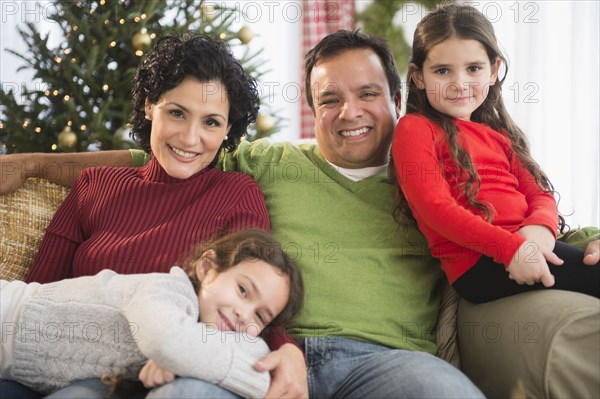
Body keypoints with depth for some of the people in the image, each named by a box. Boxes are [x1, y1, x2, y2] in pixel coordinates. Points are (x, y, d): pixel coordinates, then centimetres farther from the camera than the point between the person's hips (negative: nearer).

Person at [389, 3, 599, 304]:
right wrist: (511, 247, -20)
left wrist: (540, 226, -10)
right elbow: (436, 208, -10)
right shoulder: (415, 129, 2)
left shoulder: (498, 133, 25)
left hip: (523, 247, 7)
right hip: (478, 264, -7)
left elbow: (538, 192, 16)